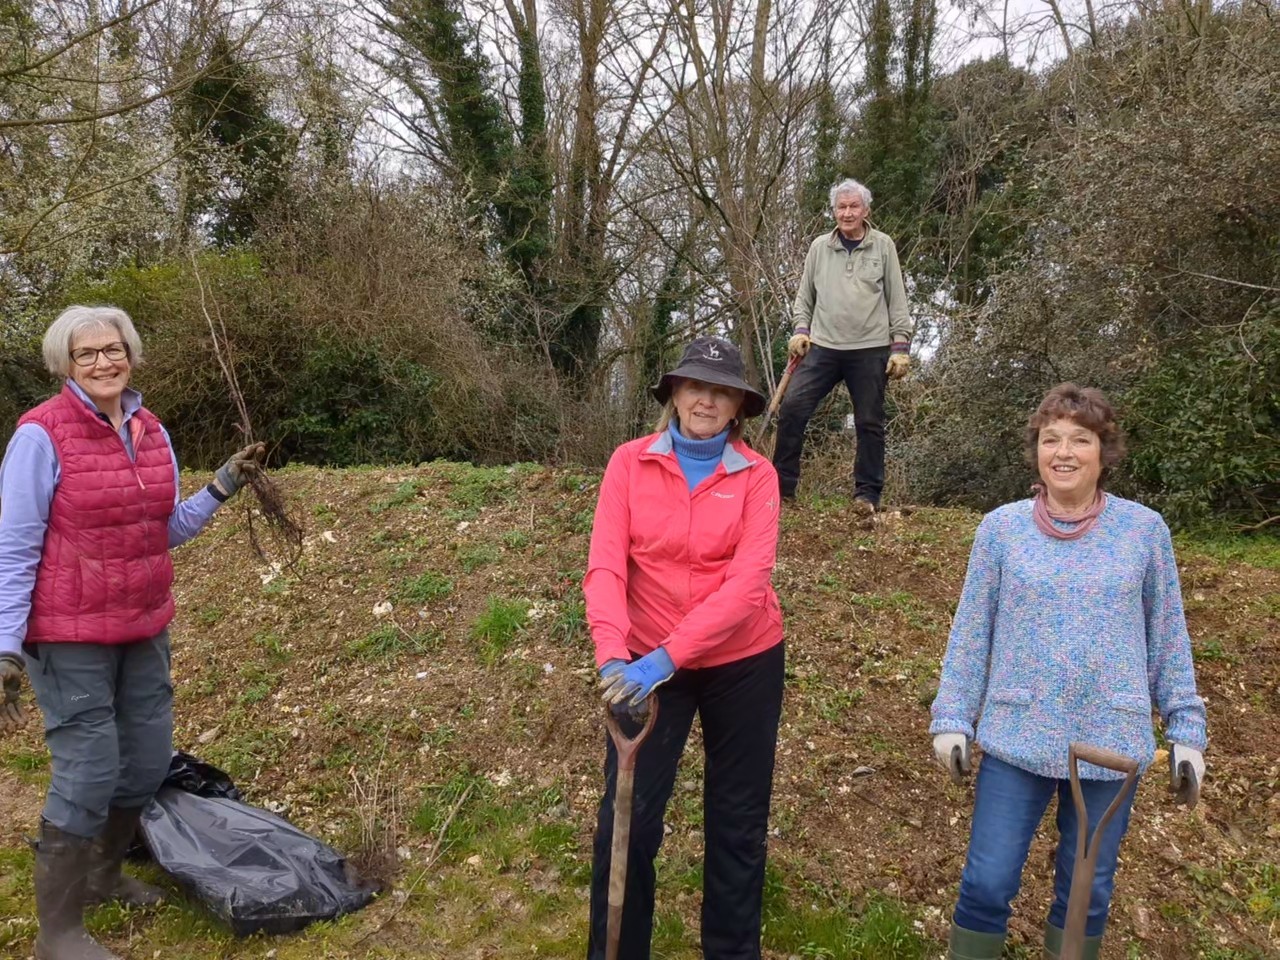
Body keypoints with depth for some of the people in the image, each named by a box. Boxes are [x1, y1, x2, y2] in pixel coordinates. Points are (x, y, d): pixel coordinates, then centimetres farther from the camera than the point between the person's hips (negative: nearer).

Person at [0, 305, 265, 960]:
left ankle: (103, 873, 40)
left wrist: (221, 488, 1)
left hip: (145, 628, 6)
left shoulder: (152, 433, 4)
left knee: (149, 760, 14)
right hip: (70, 635, -6)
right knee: (89, 774, -2)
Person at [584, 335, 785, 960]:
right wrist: (614, 659, -29)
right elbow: (605, 567, -13)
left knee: (738, 822, 13)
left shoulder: (756, 475, -8)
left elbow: (747, 583, -19)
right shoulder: (629, 463, -6)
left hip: (744, 663, 0)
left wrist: (664, 659, -29)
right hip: (648, 664, 0)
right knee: (626, 819, 3)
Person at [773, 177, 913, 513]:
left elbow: (897, 300, 4)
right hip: (823, 346, 1)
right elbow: (804, 295, 16)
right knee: (792, 406, -10)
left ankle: (867, 494, 13)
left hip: (870, 350, -1)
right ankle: (781, 484, 1)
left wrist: (900, 346, -1)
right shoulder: (819, 247, 9)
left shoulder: (883, 246, 4)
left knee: (869, 422, 3)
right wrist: (800, 329, 0)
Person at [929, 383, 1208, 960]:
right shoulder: (1001, 527, -3)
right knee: (987, 884, 4)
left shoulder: (1144, 529, -2)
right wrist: (952, 717, -1)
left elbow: (1168, 636, 5)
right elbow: (971, 631, 1)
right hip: (1018, 737, 0)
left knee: (1087, 889, 16)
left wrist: (1186, 729, 4)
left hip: (1112, 741, 1)